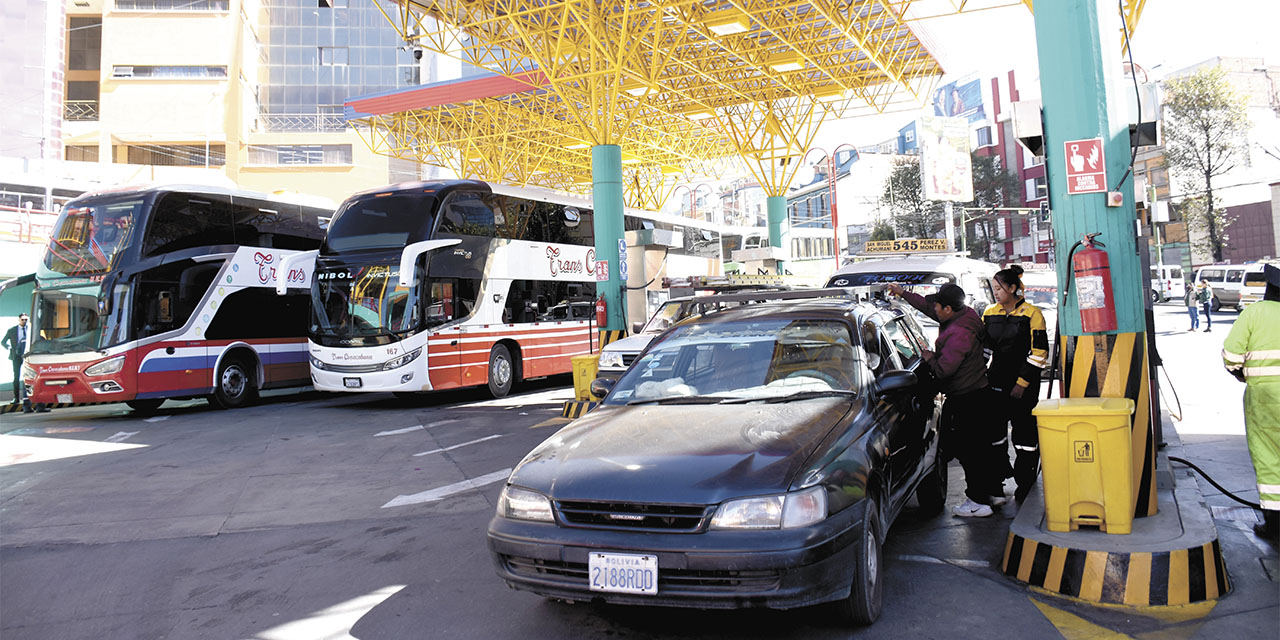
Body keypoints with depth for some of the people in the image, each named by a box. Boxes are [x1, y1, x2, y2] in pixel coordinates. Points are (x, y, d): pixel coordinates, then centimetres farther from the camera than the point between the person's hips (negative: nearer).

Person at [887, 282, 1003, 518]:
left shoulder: (959, 334, -25)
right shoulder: (964, 317, 6)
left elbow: (943, 370, -27)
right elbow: (926, 306, 20)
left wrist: (929, 357, -8)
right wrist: (902, 293, 25)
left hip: (967, 400, -10)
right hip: (980, 393, 10)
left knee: (969, 450, -2)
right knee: (981, 447, 18)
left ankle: (979, 502, 5)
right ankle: (995, 492, 30)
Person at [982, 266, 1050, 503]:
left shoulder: (1031, 314, -7)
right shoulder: (989, 313, 8)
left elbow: (1039, 352, -9)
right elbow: (982, 343, 19)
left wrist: (1023, 382, -13)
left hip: (1024, 383, -5)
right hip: (996, 380, 5)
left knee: (1024, 430, 0)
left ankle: (1025, 481, 12)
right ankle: (999, 473, 21)